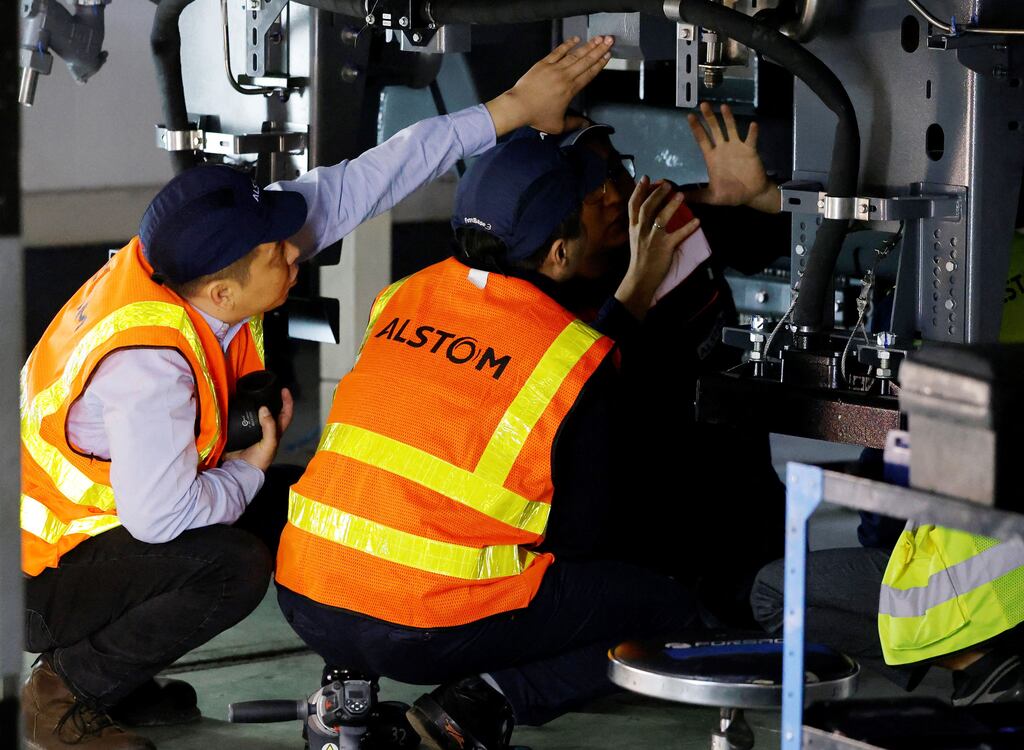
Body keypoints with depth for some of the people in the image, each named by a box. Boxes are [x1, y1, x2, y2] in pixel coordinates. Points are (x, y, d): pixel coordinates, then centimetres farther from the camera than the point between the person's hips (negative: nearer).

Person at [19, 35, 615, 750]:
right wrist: (251, 468, -14)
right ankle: (65, 692, -7)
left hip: (105, 517, 9)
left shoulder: (196, 261, -12)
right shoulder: (150, 364, -36)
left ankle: (116, 678, 13)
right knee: (232, 566, -29)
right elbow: (159, 516, -35)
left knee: (291, 504, 7)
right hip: (43, 579, -9)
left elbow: (354, 187, -10)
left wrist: (514, 107, -9)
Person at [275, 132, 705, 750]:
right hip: (430, 631, -7)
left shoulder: (405, 297, 9)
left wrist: (632, 291, 27)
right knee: (670, 607, 9)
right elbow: (578, 533, 0)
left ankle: (350, 680, 15)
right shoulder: (582, 357, -8)